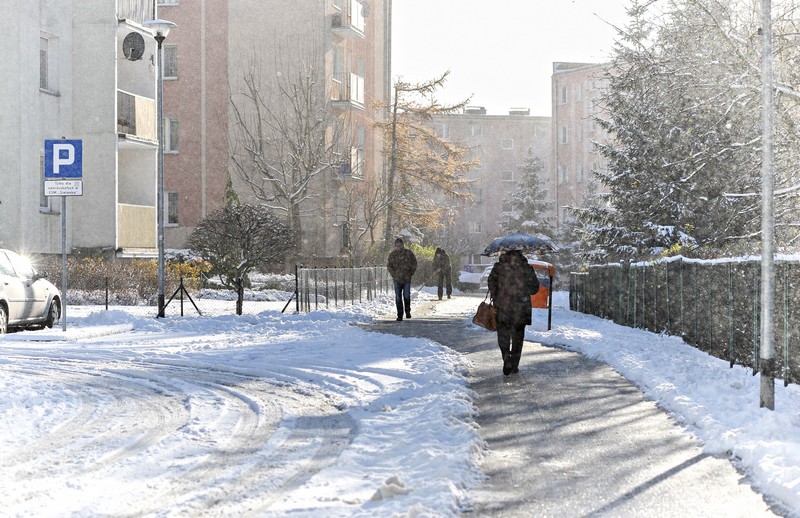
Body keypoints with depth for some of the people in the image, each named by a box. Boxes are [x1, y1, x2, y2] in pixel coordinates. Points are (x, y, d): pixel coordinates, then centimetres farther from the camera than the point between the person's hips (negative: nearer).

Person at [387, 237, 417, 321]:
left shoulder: (408, 253, 2)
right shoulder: (392, 255, 3)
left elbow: (414, 262, 11)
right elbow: (389, 266, 6)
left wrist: (412, 272, 1)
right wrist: (393, 274, -7)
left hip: (407, 278, -1)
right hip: (397, 279, 1)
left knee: (406, 295, -10)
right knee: (398, 298, 1)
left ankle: (408, 311, 15)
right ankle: (399, 316, 6)